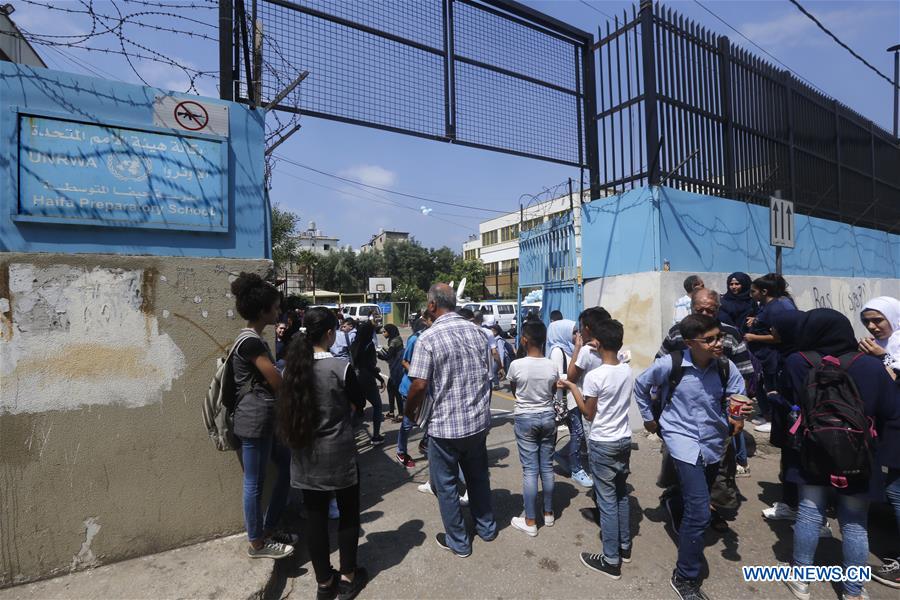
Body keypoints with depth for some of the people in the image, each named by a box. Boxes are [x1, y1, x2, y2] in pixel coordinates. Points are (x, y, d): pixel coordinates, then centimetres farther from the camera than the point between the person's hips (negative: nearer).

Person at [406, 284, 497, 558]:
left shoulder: (428, 337, -18)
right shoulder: (478, 332, 0)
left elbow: (419, 385, -21)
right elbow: (488, 375, 9)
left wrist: (410, 410, -2)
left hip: (444, 425, -5)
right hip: (478, 421, 6)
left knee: (446, 484, 14)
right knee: (478, 476, 23)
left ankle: (458, 542, 28)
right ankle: (486, 527, 40)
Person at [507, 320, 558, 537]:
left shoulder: (516, 365, -16)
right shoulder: (552, 366, -7)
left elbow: (513, 390, 2)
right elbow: (554, 393, 6)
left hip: (525, 419, -3)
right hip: (548, 417, 3)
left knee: (530, 469, 3)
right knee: (547, 466, 14)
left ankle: (530, 522, 12)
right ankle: (548, 513, 28)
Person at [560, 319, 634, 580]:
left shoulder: (594, 376, -22)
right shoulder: (628, 371, -2)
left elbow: (589, 414, -12)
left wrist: (571, 387, -2)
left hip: (602, 444, -7)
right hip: (624, 439, 7)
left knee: (607, 500, 3)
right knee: (621, 495, 20)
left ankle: (611, 560, 14)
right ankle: (625, 547, 34)